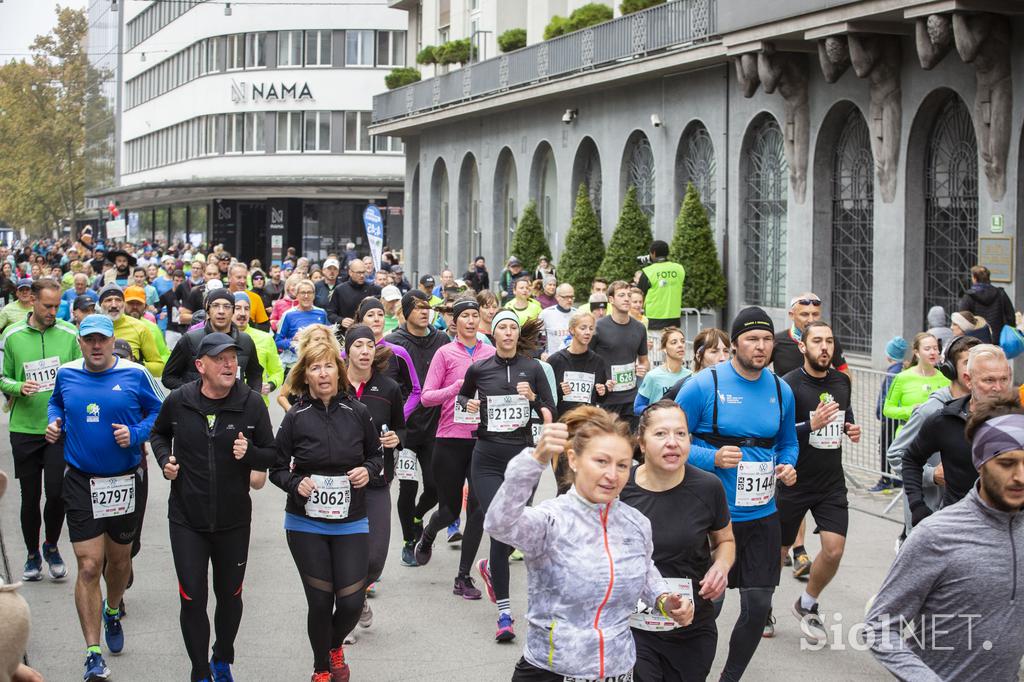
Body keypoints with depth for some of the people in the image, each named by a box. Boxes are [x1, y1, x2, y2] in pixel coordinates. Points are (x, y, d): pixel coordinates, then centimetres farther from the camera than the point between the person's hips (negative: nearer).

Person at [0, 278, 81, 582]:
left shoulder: (70, 334, -1)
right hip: (24, 429, 0)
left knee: (57, 493, -5)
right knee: (30, 496, 9)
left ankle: (51, 546, 22)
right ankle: (32, 554, 28)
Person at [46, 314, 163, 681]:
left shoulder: (135, 374, -7)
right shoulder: (66, 374, 1)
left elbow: (158, 412, 2)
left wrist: (135, 434, -15)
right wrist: (54, 422, 1)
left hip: (127, 481, 0)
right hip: (81, 482, 0)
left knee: (119, 559, 17)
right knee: (89, 567, -8)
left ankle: (112, 612, 50)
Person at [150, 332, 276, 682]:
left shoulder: (251, 403, -9)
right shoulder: (178, 401, -7)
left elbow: (272, 455, -2)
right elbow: (159, 433, 15)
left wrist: (249, 454, -22)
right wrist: (165, 460, -4)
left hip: (234, 521, 1)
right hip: (187, 519, 0)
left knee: (230, 596, 15)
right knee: (192, 600, 0)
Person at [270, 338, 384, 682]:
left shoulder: (358, 412, -3)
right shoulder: (295, 418, -5)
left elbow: (377, 456, 11)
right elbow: (277, 468, 2)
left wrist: (368, 470, -10)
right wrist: (296, 484, -17)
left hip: (351, 523, 1)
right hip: (306, 524, -1)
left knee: (351, 602, -3)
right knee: (320, 602, 0)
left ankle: (335, 647, 33)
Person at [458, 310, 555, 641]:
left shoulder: (532, 368, 3)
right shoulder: (478, 369, 2)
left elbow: (552, 412, 5)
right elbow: (462, 395, 21)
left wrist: (533, 398, -14)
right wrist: (468, 405, -1)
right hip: (488, 456, -1)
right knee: (501, 530, -11)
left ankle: (491, 567, 41)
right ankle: (504, 612, -5)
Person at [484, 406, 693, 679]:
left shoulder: (638, 524, 0)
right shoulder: (550, 520, -16)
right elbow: (499, 525, -38)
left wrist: (664, 600, 0)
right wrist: (536, 459, -49)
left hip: (620, 671, 5)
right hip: (548, 671, -4)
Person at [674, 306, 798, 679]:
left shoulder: (781, 390, 5)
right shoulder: (704, 385, -11)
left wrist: (787, 466, -3)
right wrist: (713, 458, -22)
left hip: (762, 517, 4)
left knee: (758, 606, 4)